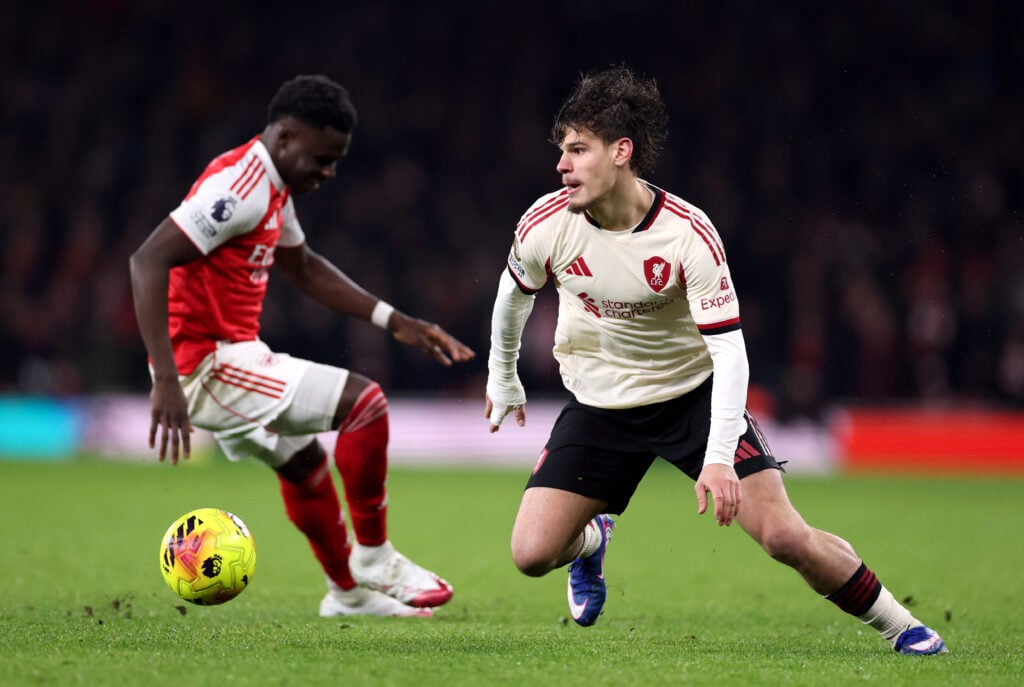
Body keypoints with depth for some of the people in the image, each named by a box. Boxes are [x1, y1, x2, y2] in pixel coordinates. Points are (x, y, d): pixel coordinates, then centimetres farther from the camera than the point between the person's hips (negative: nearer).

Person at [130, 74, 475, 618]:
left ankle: (348, 592, 45)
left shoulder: (273, 186, 11)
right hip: (208, 364, -11)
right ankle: (373, 556, 1)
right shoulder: (239, 186, -21)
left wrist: (395, 322, 22)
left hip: (224, 356, 11)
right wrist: (166, 382, -34)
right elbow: (148, 262, -29)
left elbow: (301, 268, 28)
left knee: (303, 460, 28)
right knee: (365, 402, -12)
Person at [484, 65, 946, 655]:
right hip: (600, 403, 3)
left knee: (784, 535, -16)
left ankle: (895, 623, 8)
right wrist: (502, 377, 21)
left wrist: (719, 457, -34)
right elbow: (517, 291, 8)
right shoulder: (546, 226, -16)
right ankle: (592, 540, 28)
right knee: (532, 554, -10)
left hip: (694, 393, -3)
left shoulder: (689, 234, -25)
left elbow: (729, 348, -24)